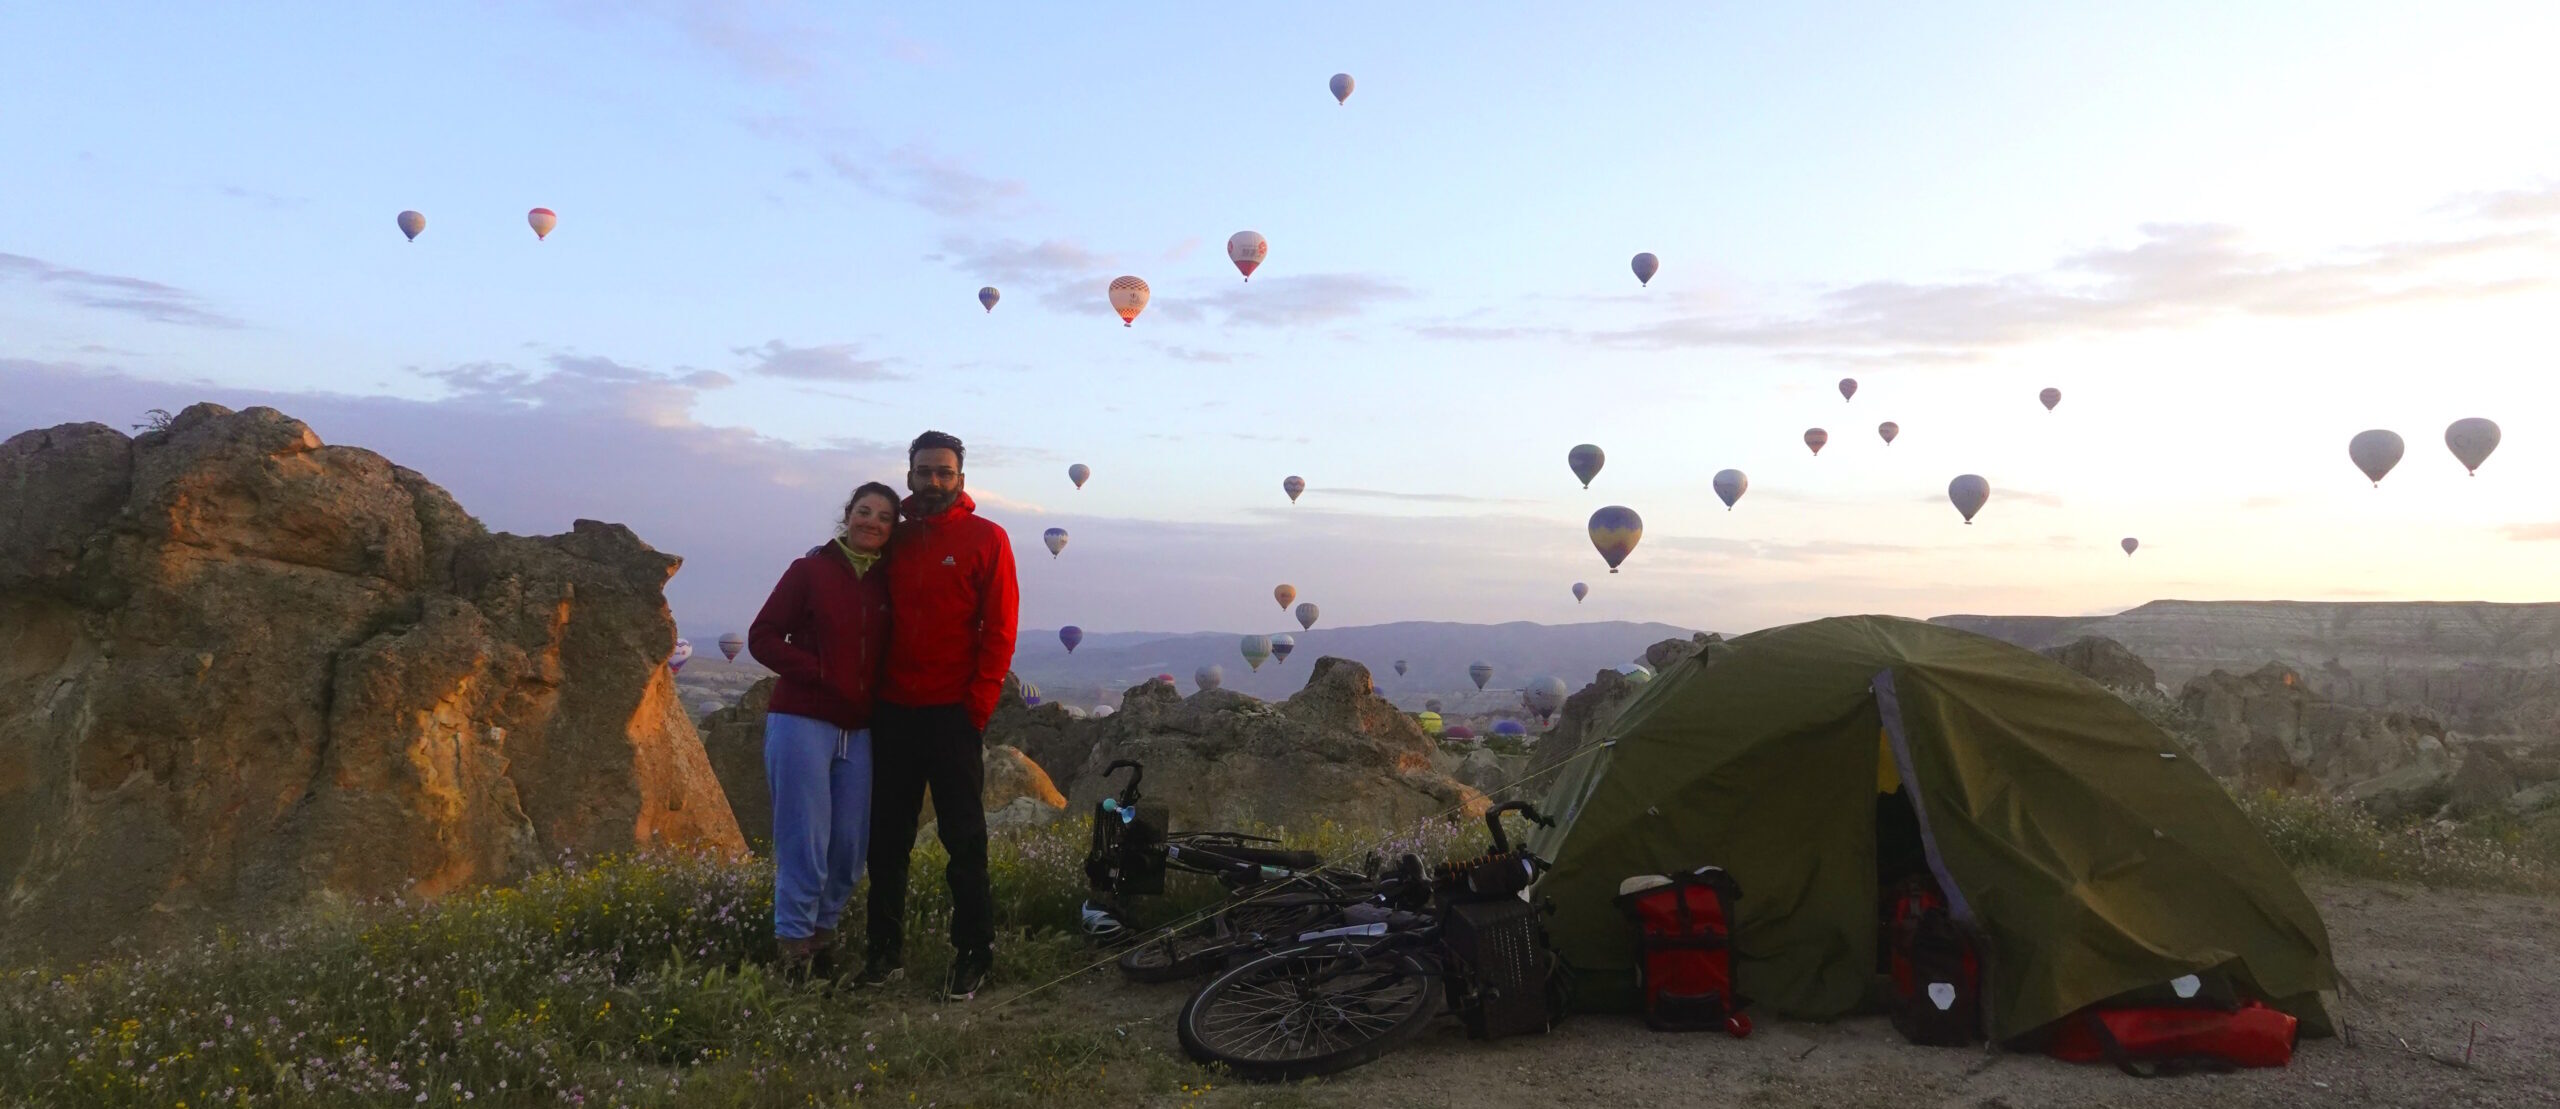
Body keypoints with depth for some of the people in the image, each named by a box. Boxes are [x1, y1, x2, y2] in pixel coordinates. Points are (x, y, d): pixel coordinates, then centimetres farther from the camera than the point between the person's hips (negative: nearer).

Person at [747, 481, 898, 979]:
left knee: (851, 844, 7)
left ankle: (823, 931, 23)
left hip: (858, 731, 4)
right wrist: (817, 673, -14)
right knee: (805, 842, -3)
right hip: (803, 722, -4)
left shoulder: (887, 582, 9)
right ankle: (794, 949, 6)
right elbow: (762, 636, -3)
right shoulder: (810, 570, -1)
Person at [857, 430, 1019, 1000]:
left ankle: (973, 953, 7)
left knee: (963, 836, 0)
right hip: (894, 711, 4)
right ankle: (885, 947, 19)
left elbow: (1000, 627, -5)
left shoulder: (985, 538, -1)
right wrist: (870, 692, 5)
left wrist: (979, 703, -10)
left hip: (953, 713, -4)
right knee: (887, 836, 9)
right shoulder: (895, 538, 10)